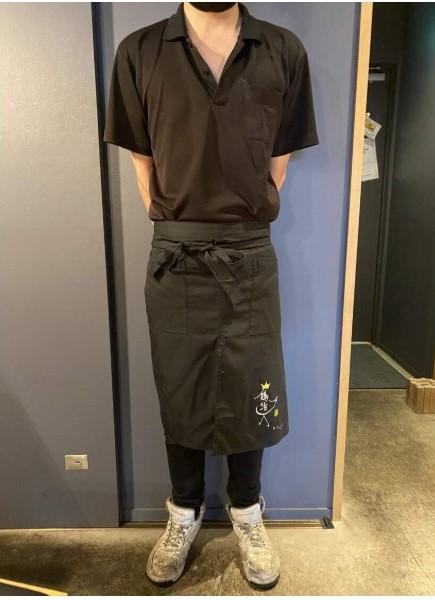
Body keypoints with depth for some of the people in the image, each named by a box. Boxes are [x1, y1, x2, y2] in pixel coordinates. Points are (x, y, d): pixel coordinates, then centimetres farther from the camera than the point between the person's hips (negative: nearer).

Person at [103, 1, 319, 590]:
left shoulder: (285, 52, 5)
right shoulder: (138, 53, 3)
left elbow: (278, 164, 8)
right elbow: (143, 163, 6)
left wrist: (240, 227, 7)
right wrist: (181, 228, 6)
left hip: (250, 259, 1)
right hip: (175, 259, 0)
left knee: (249, 396, 11)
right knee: (179, 397, 12)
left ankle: (247, 513, 37)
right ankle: (184, 513, 37)